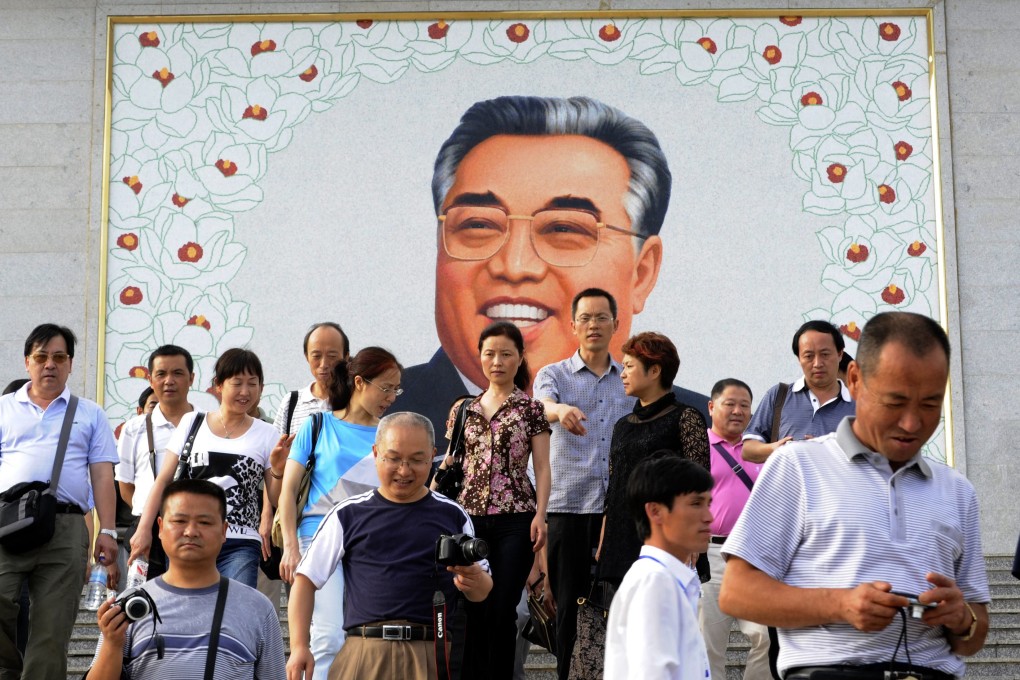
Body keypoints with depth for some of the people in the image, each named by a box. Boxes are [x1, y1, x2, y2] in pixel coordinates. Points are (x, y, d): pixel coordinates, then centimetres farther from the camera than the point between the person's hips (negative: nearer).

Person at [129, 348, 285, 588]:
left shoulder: (266, 435, 9)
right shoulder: (192, 423, 11)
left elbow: (276, 499, 8)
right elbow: (163, 480, 10)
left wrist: (278, 470, -11)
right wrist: (144, 528, 3)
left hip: (240, 545, -1)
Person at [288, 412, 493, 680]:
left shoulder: (453, 516, 10)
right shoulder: (348, 515, 8)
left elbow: (482, 592, 16)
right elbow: (306, 580, 9)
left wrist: (475, 582, -9)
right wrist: (299, 647, -2)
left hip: (435, 655, 0)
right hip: (366, 652, 0)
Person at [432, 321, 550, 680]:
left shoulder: (531, 409, 5)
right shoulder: (463, 410, 13)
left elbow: (542, 467, 1)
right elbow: (449, 465, 15)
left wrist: (540, 514, -11)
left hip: (514, 520, -2)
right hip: (468, 518, 2)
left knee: (502, 611, -3)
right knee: (472, 610, 0)